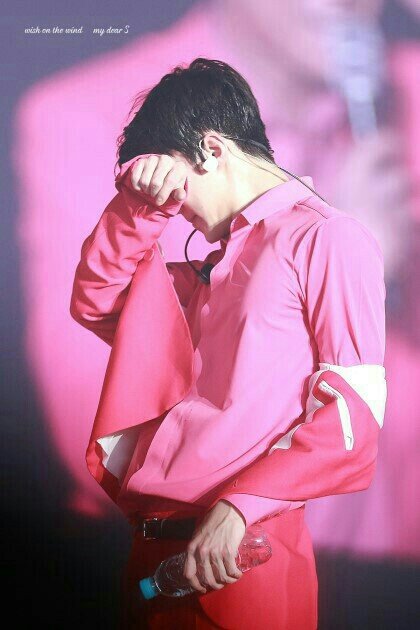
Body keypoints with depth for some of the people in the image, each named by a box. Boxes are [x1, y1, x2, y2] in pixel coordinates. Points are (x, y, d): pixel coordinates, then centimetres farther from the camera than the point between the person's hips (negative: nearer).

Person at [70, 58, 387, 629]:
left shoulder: (328, 239, -5)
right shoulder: (219, 265, 19)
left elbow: (355, 413, -13)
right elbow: (96, 303, 17)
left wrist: (238, 507, -20)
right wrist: (139, 206, 3)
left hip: (241, 552, -7)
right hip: (156, 542, 7)